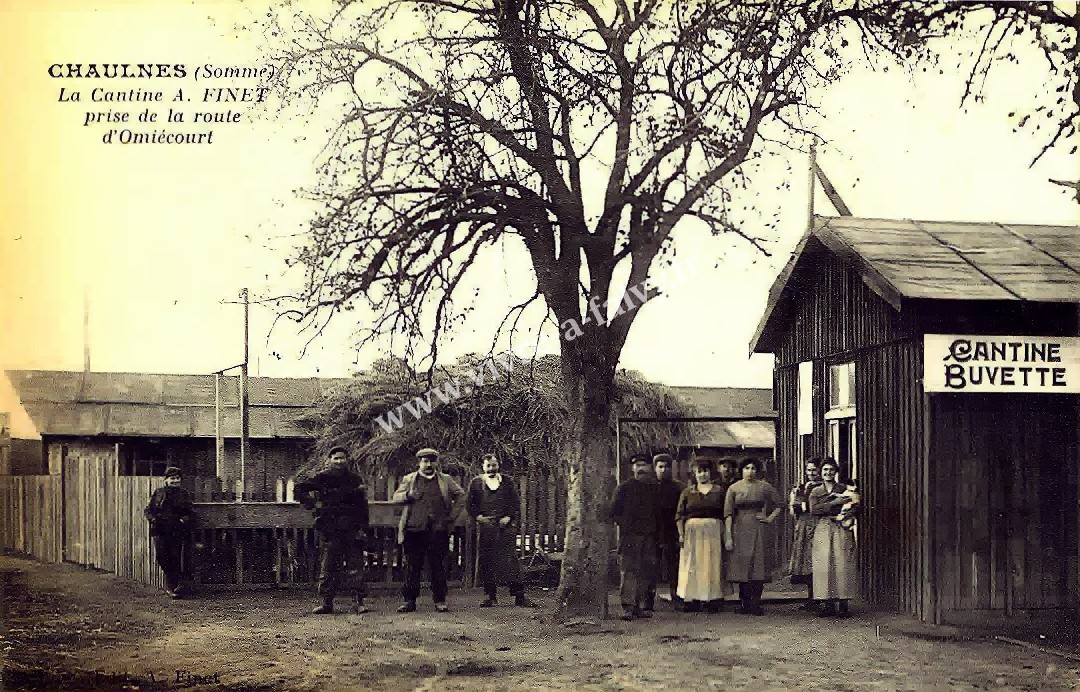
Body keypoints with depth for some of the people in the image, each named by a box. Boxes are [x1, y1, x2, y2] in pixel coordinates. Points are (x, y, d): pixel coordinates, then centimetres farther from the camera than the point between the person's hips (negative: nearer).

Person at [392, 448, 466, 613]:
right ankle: (410, 601, 5)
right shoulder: (409, 479, 13)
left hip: (438, 529, 0)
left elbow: (460, 495, 16)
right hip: (414, 528, 0)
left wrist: (453, 516, 6)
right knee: (412, 566, 0)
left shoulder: (446, 480, 13)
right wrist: (408, 495, -12)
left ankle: (440, 601, 7)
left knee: (438, 566, 1)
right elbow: (395, 498, 9)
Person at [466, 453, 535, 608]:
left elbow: (516, 502, 8)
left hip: (505, 525, -1)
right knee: (486, 560, 0)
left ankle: (519, 596, -7)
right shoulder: (476, 482, 10)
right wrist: (479, 516, -4)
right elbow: (469, 503, 9)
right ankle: (491, 596, 8)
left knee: (510, 559, -6)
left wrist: (509, 517, -5)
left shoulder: (507, 482, 10)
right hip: (485, 526, 1)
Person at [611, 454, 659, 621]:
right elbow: (614, 512, 2)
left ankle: (638, 606, 10)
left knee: (645, 572, 3)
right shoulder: (624, 488, 4)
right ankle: (627, 607, -15)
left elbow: (658, 513, 20)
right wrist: (625, 525, -6)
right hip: (629, 537, -4)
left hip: (649, 538, 4)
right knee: (629, 571, -11)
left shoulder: (654, 489, 15)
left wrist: (654, 530, 9)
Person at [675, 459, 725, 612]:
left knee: (712, 565, -2)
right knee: (692, 567, -3)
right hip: (692, 531, 1)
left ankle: (713, 599, -1)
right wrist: (681, 534, -3)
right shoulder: (687, 493, 10)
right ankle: (693, 599, -1)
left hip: (713, 532, -1)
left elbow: (725, 515, 6)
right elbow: (680, 515, 7)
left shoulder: (718, 491, 8)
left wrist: (724, 535, -2)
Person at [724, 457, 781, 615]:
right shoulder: (734, 488, 5)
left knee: (758, 565, -7)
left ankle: (756, 604, -6)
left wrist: (770, 519, 1)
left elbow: (778, 505, 15)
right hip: (740, 529, 1)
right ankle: (745, 603, 7)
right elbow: (728, 514, 1)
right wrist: (728, 536, -5)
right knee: (741, 566, 1)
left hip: (758, 529, -1)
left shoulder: (764, 487, 5)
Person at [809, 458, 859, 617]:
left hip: (841, 529, -1)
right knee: (824, 565, -5)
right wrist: (835, 502, -9)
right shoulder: (816, 492, 13)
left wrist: (843, 516, -16)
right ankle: (827, 603, -3)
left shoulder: (844, 489, 10)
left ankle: (843, 605, -6)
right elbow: (814, 510, -4)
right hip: (822, 531, 1)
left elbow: (855, 506, 0)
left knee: (842, 565, -7)